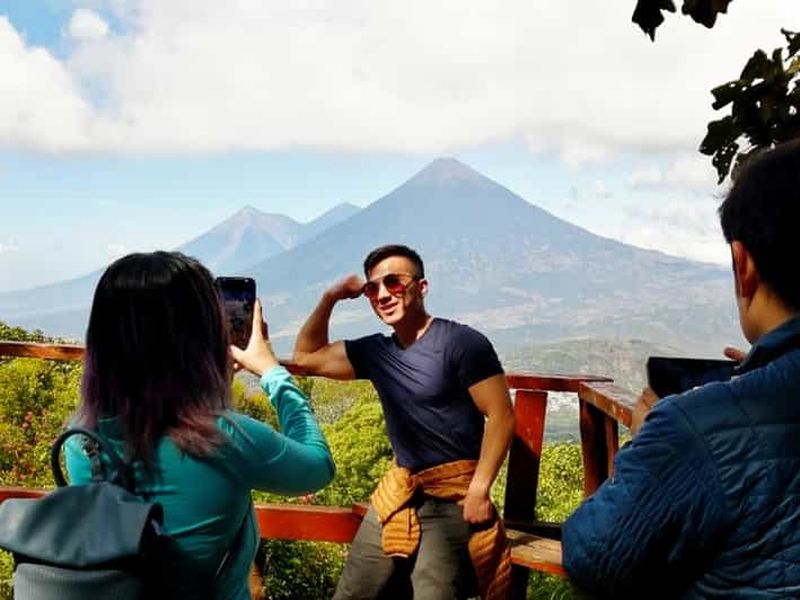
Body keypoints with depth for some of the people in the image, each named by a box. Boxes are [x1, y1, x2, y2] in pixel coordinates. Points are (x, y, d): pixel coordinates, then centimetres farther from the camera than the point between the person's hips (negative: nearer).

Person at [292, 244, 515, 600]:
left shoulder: (461, 343, -11)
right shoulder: (375, 351, 8)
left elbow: (501, 416, -12)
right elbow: (306, 357, 14)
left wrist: (478, 490, -16)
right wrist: (330, 299, 2)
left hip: (453, 497, -6)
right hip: (397, 493, 7)